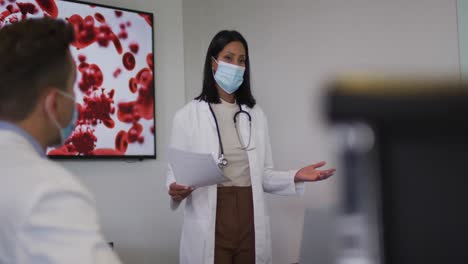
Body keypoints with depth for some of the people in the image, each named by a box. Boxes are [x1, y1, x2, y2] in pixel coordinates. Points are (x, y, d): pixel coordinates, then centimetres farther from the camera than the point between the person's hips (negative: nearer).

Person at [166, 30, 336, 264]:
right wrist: (176, 190, -21)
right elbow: (175, 171, 0)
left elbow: (263, 175, 9)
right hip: (209, 225, -3)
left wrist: (295, 177, -7)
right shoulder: (187, 116, -1)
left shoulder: (256, 115, 11)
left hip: (250, 222, 4)